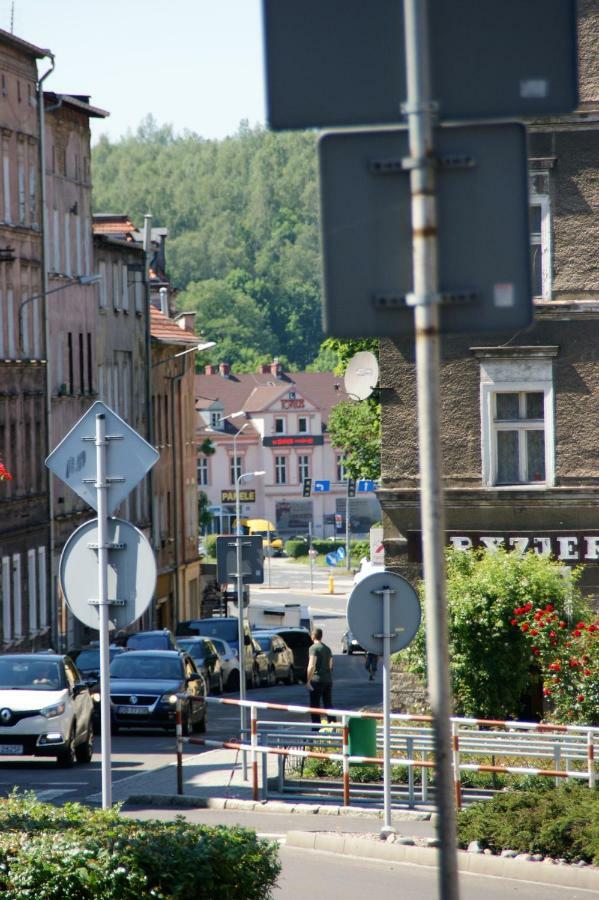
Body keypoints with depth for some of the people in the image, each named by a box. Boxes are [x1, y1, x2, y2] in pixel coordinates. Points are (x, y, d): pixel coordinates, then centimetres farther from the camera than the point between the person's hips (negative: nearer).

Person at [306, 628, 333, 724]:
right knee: (328, 705, 13)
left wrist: (308, 681, -16)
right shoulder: (327, 648, 13)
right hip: (328, 680, 7)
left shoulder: (314, 648, -10)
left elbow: (312, 666, -18)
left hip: (317, 680, -7)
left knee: (314, 705, -2)